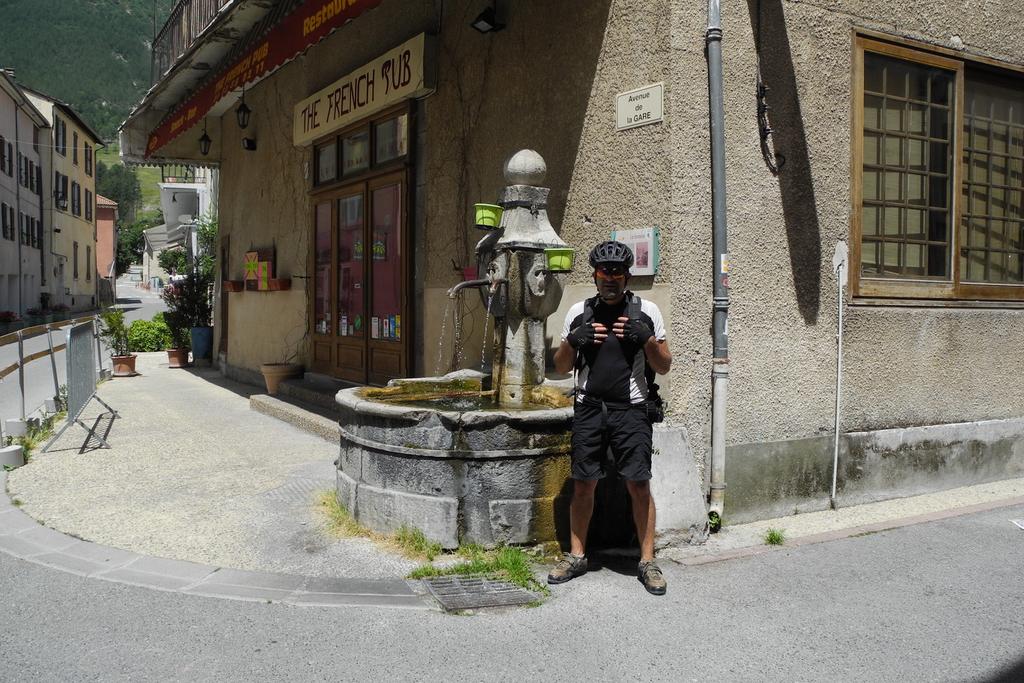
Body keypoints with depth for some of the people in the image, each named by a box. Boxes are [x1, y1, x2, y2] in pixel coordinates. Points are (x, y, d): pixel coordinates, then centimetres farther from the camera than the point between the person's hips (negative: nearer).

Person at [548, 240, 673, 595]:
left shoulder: (645, 311, 5)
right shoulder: (579, 312, 10)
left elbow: (664, 366, 7)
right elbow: (561, 367, 14)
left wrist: (647, 339, -11)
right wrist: (572, 341, -6)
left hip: (631, 409, -2)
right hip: (589, 409, 2)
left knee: (639, 485, -3)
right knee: (582, 484, 5)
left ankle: (647, 561, 10)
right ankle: (576, 556, 19)